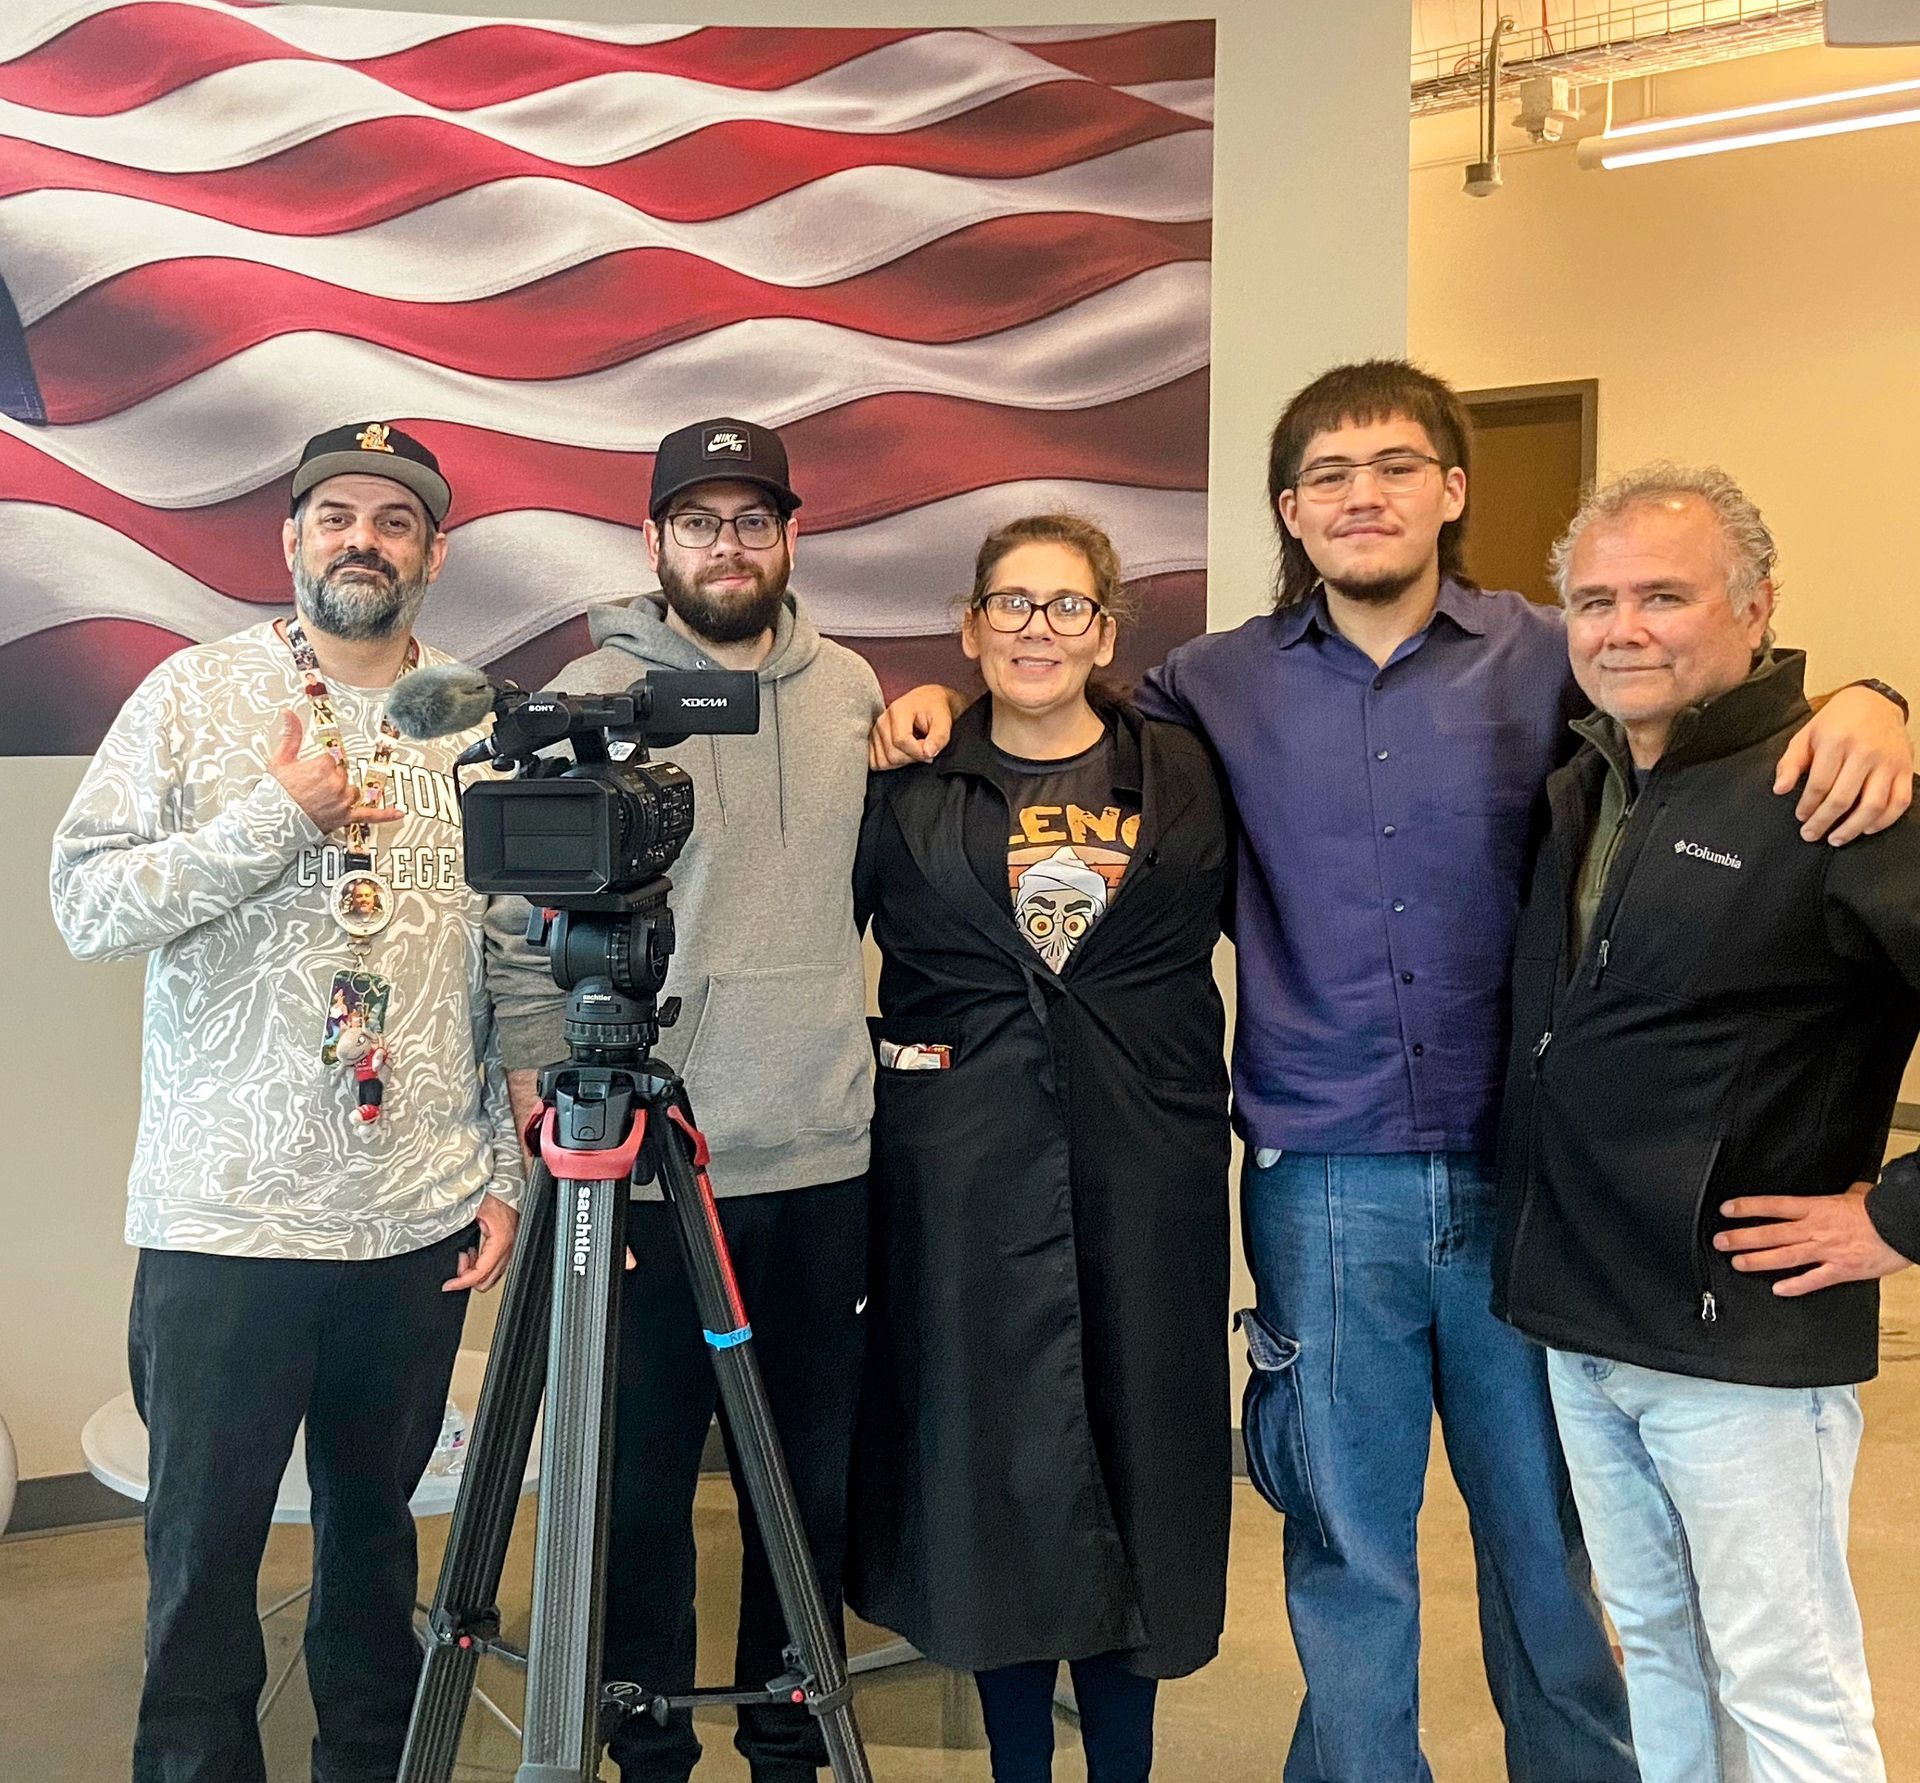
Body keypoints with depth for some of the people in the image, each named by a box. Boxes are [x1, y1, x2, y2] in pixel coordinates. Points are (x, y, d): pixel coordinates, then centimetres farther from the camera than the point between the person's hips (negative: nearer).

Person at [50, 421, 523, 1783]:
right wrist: (277, 817, -15)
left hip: (420, 1218, 2)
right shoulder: (196, 695, 0)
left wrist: (509, 1171, 3)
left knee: (376, 1527, 15)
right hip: (224, 1214, -2)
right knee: (205, 1548, 7)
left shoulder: (484, 726, 5)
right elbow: (86, 905, -7)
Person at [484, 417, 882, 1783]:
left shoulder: (852, 690, 10)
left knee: (815, 1478, 13)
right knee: (645, 1478, 7)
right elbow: (523, 914, -3)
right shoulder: (593, 696, -3)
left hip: (828, 1155, 4)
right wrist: (538, 1080, -12)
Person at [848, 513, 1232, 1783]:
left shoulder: (1185, 777, 5)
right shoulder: (908, 785, 4)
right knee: (989, 1456, 8)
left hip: (1146, 1172, 1)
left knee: (1137, 1456, 8)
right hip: (963, 1178, 0)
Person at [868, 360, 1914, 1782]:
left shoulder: (1549, 660, 2)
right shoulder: (1222, 685, 5)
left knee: (1549, 1537, 14)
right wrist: (949, 701, 1)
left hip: (1522, 1177, 0)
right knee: (1345, 1549, 12)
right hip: (1321, 1187, 0)